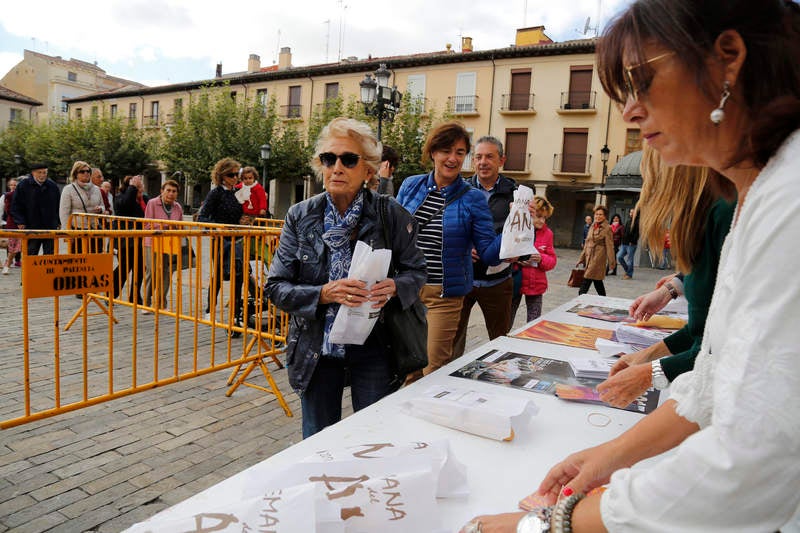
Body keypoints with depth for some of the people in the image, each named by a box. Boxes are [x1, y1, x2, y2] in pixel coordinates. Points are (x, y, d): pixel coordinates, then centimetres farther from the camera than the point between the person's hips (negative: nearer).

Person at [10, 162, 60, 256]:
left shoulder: (53, 186, 7)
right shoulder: (23, 186, 0)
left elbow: (58, 206, 15)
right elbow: (15, 206, 2)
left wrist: (57, 222, 9)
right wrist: (20, 222, -8)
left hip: (50, 228, 1)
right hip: (31, 228, -1)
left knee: (50, 255, 3)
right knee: (30, 255, 5)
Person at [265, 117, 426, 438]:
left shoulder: (391, 216, -9)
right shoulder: (300, 216, -5)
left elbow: (416, 270, 2)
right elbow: (276, 287, -6)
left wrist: (395, 287, -20)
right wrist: (323, 294, -23)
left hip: (373, 349, -1)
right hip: (315, 350, 2)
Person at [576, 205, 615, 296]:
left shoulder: (607, 229, -7)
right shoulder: (593, 227, 14)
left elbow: (609, 246, -10)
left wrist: (611, 262, -11)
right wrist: (582, 258, 16)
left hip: (598, 259, -8)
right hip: (589, 258, 8)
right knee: (598, 282, 14)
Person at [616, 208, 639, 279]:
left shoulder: (637, 222, -6)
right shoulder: (628, 221, 18)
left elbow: (637, 233, -14)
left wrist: (632, 241, -21)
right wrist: (622, 242, 12)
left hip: (631, 244, -7)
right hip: (624, 244, 7)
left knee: (630, 260, -2)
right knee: (619, 257, 3)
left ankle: (629, 274, 8)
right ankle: (627, 270, 20)